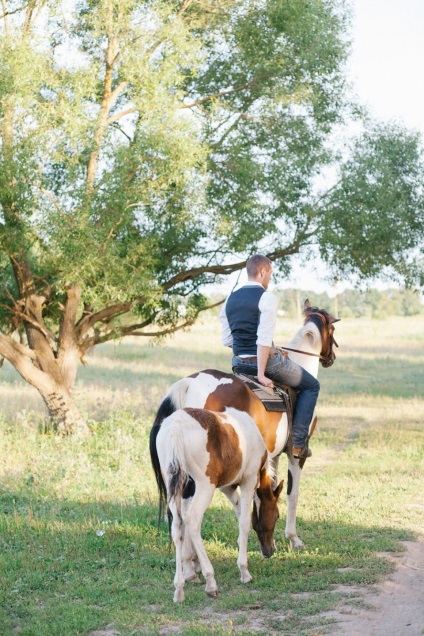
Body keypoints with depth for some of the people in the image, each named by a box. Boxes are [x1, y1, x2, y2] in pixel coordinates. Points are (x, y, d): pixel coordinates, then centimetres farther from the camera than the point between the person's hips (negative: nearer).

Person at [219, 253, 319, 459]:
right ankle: (298, 442, 5)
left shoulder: (230, 300, 8)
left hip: (238, 363, 7)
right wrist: (261, 374, -20)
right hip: (265, 359, -7)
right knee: (311, 386, 13)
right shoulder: (267, 298, -14)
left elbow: (226, 340, 9)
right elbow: (264, 339, -21)